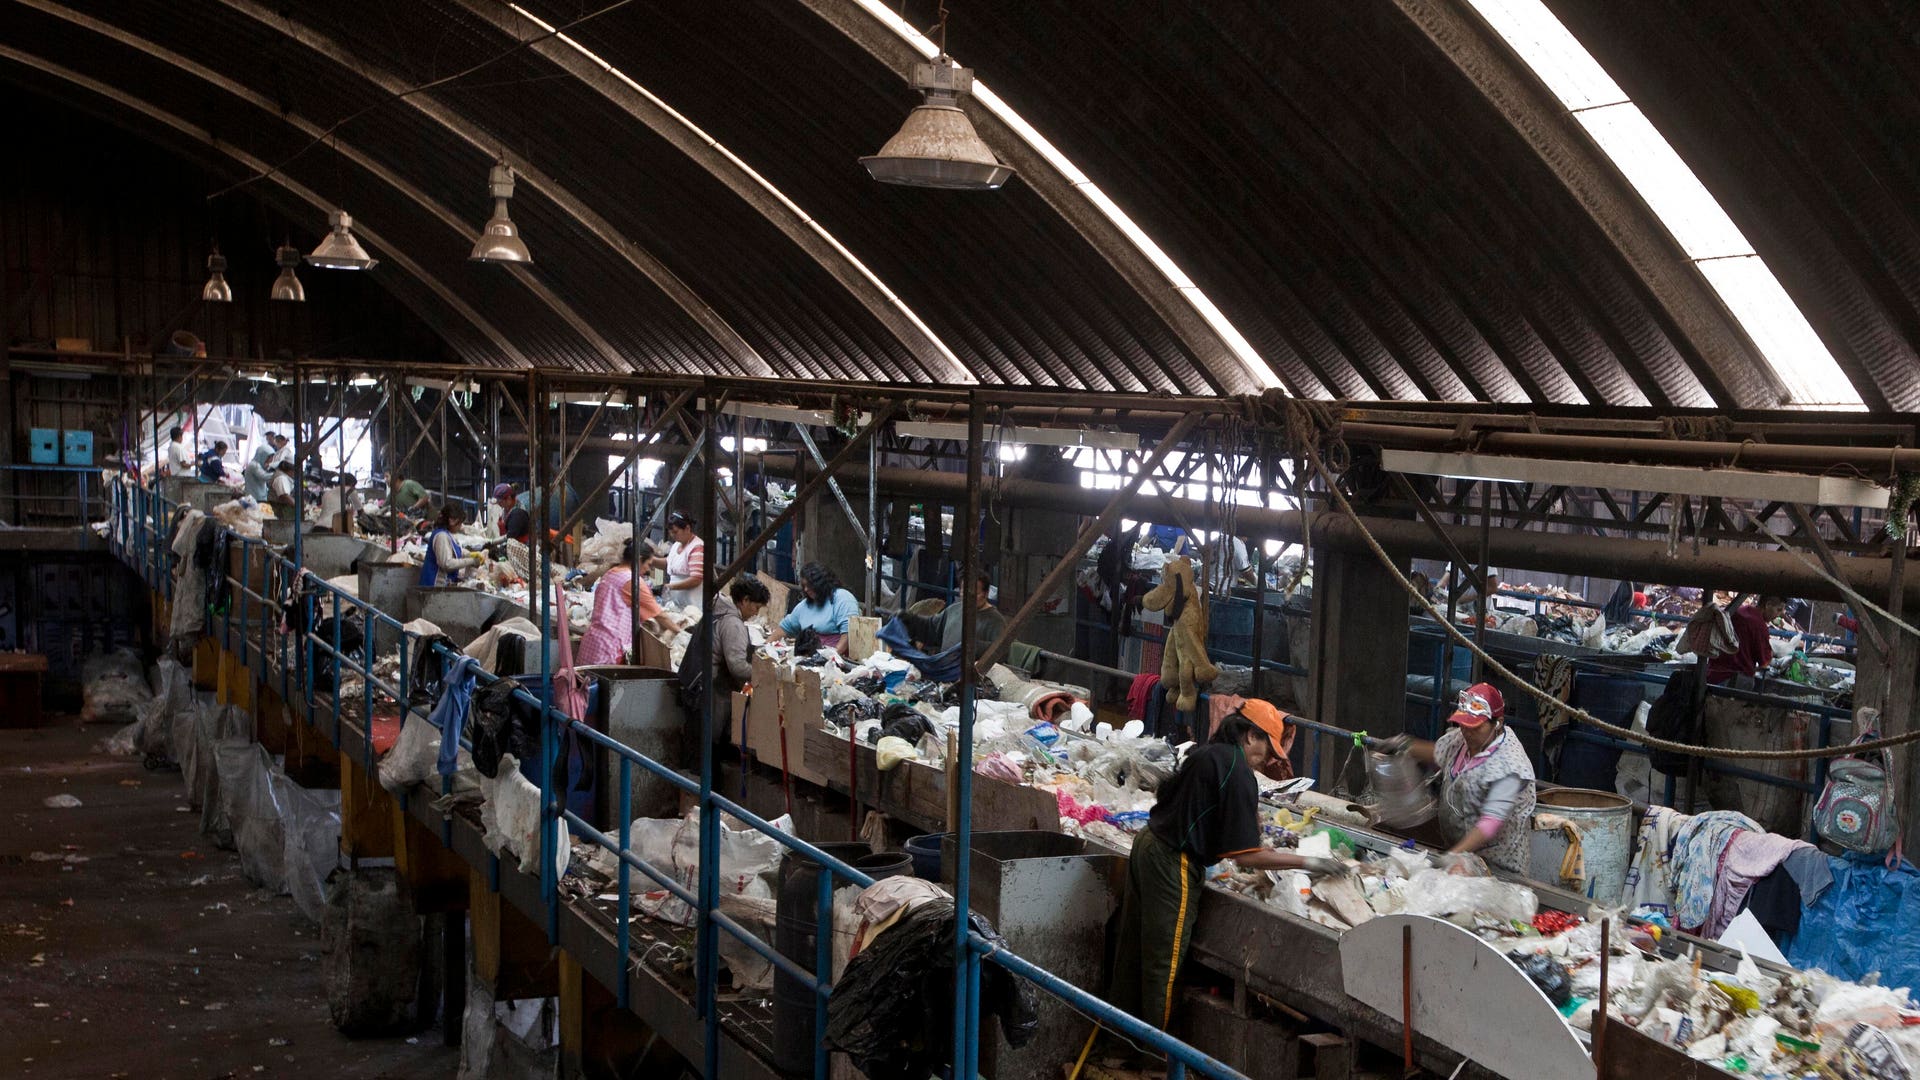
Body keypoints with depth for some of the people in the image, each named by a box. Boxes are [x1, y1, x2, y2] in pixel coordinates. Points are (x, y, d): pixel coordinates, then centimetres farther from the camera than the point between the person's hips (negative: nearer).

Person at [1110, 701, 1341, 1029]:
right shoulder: (1238, 772, -17)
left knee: (1134, 947, 20)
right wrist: (1308, 862, -13)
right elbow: (1245, 856, -20)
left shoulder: (1206, 754, 10)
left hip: (1148, 843, 9)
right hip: (1173, 863, -9)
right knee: (1163, 962, 3)